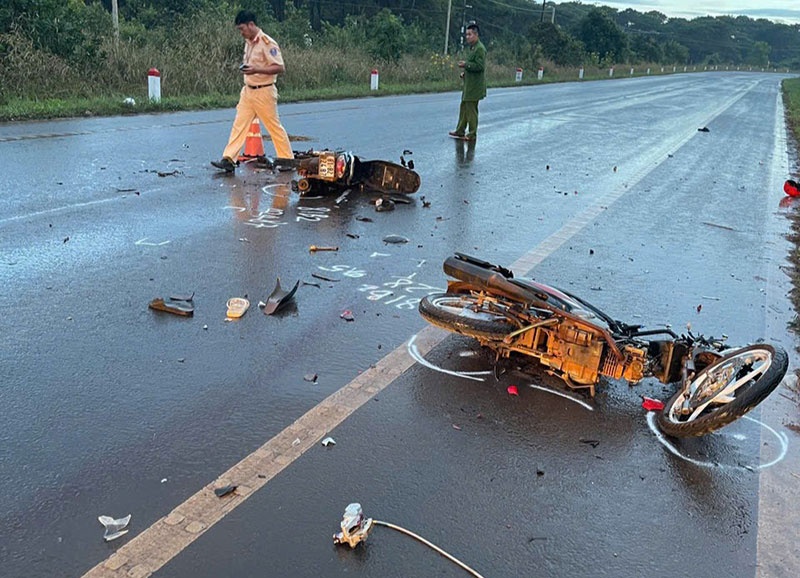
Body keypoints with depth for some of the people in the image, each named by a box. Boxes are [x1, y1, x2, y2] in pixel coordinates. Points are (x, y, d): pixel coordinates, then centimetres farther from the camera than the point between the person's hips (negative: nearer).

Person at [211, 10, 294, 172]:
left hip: (264, 92, -8)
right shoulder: (248, 43, 12)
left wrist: (256, 70, -26)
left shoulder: (267, 43, -14)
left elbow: (280, 68, -19)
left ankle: (288, 160, 12)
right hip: (248, 91, 8)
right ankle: (229, 159, 2)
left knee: (274, 127, 1)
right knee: (239, 125, 2)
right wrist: (245, 69, 10)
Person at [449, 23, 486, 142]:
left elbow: (480, 66, -22)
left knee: (471, 109, -3)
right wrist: (465, 72, 11)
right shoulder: (471, 47, 15)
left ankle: (472, 134, 6)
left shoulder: (480, 48, -16)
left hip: (475, 85, -10)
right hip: (468, 83, 10)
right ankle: (460, 131, 24)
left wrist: (466, 65, -20)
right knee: (464, 107, 15)